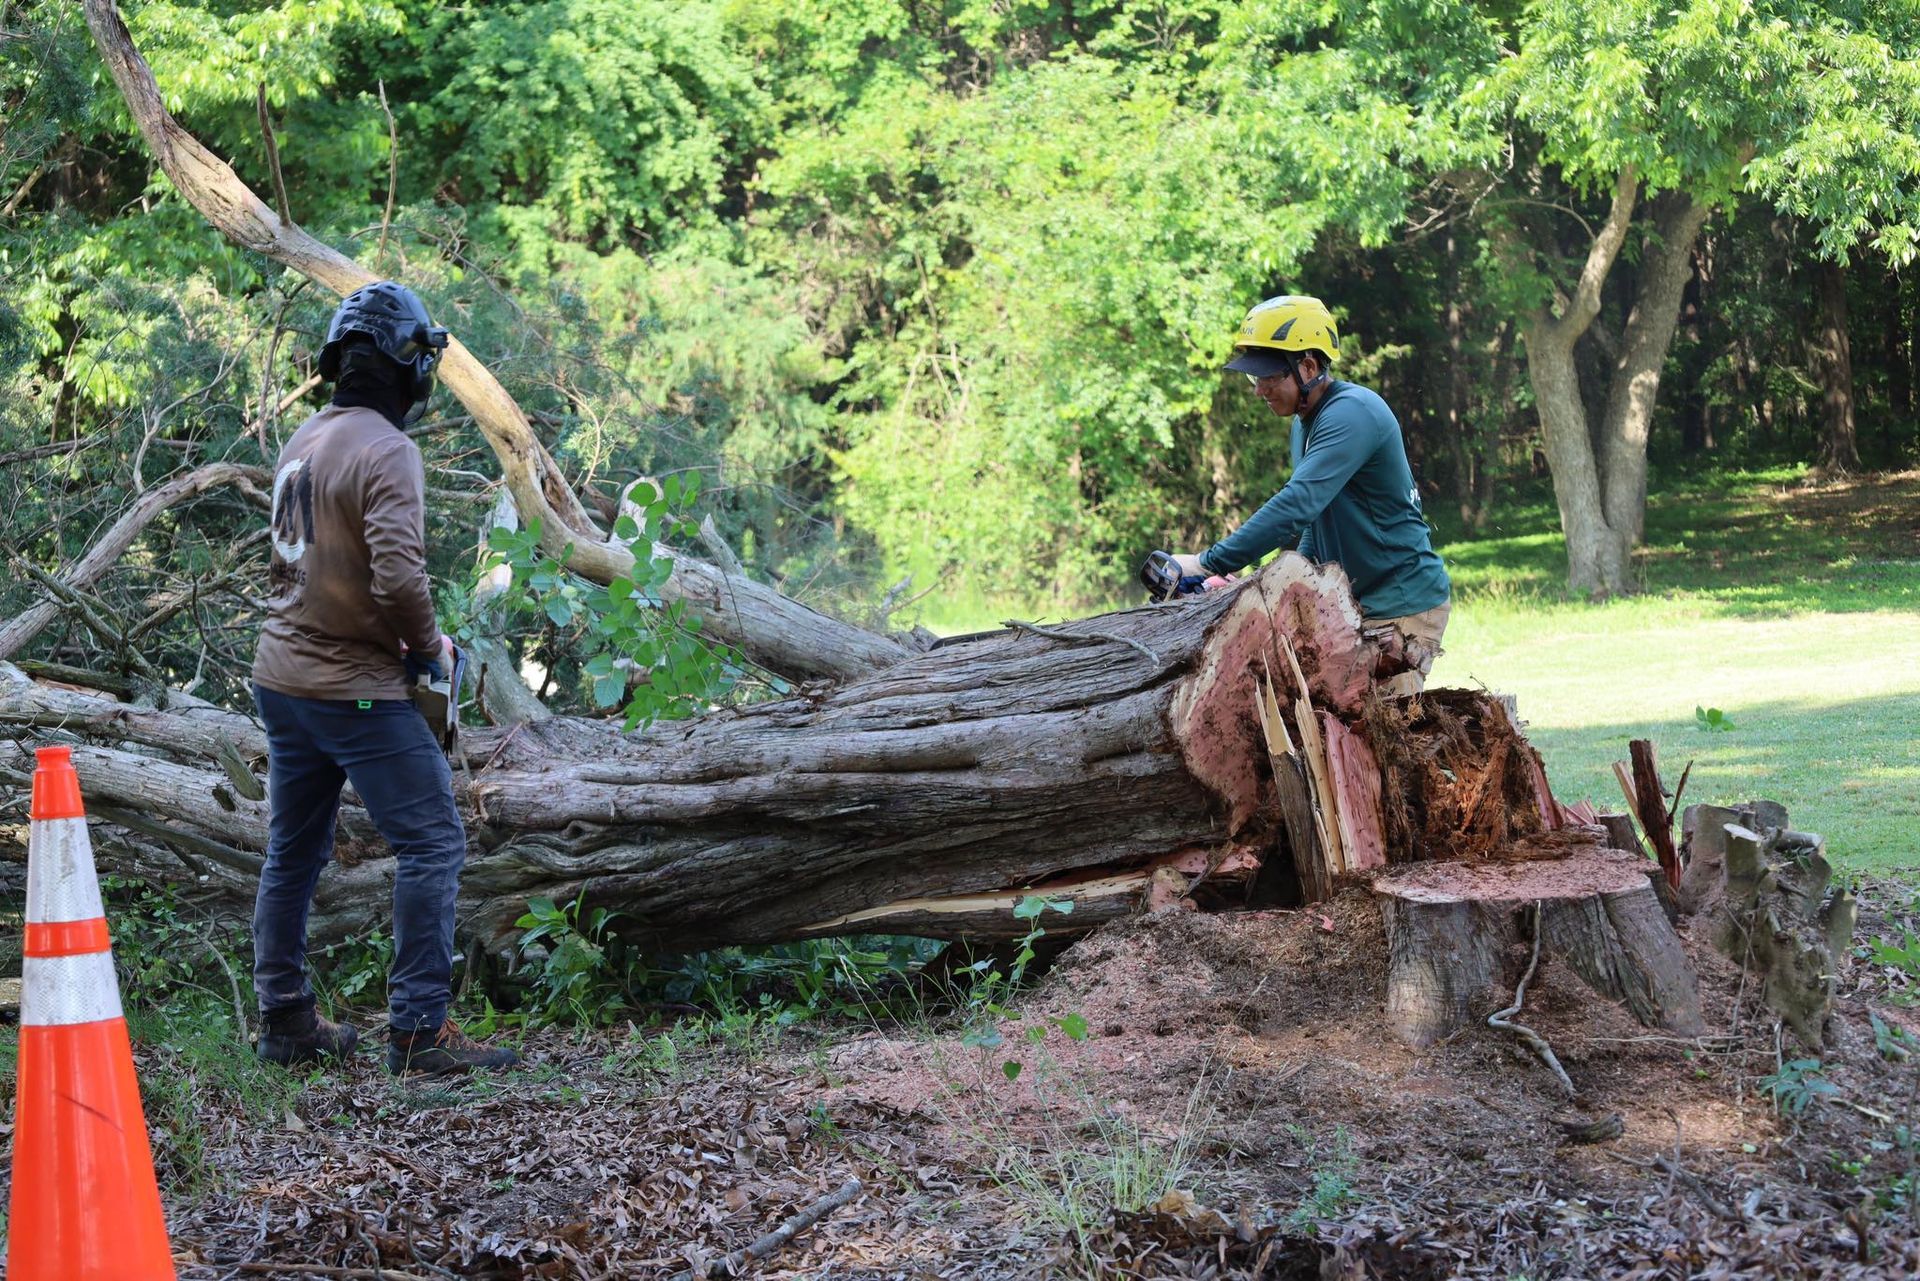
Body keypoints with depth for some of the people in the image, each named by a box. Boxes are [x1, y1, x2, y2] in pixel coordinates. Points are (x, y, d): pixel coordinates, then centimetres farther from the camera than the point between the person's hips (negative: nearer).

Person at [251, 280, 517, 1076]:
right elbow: (399, 574, -26)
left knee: (291, 854, 15)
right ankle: (418, 1031, -7)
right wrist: (429, 645, -8)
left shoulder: (302, 444, 10)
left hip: (281, 676, 9)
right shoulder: (386, 451, -17)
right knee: (432, 845, -5)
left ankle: (284, 1022, 23)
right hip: (354, 688, -9)